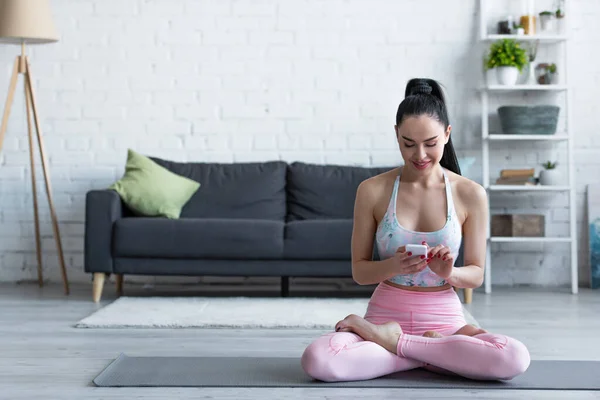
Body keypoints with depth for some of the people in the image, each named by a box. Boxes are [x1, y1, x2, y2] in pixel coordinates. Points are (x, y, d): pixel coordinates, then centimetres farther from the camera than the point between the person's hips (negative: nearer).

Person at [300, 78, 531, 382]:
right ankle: (432, 352, -11)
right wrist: (394, 266, -20)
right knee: (317, 360, -32)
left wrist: (449, 273, -19)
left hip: (443, 319, 1)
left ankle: (394, 342, -11)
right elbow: (359, 271, 2)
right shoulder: (372, 190, -1)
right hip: (385, 314, 0)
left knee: (515, 359, -31)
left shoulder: (471, 194, 0)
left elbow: (476, 275, 5)